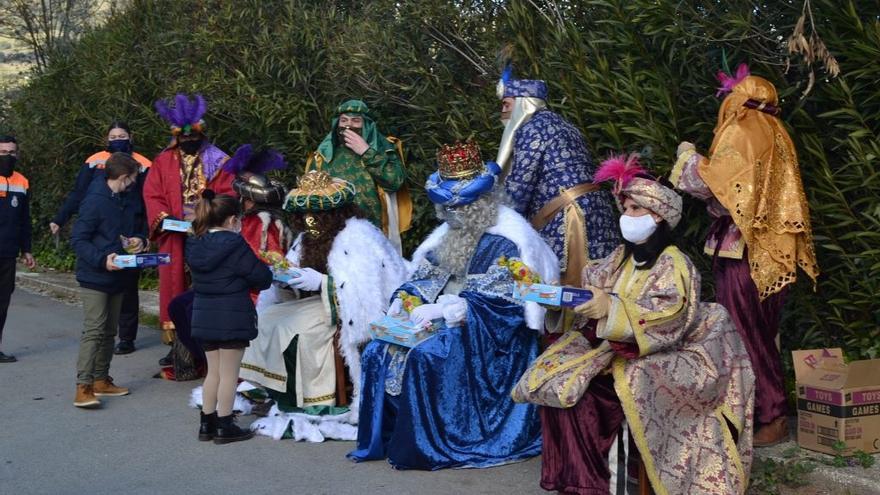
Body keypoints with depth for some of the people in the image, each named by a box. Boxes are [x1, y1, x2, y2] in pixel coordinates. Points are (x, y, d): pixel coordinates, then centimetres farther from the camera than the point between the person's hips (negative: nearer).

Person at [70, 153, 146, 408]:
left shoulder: (128, 202, 8)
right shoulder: (95, 201, -16)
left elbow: (139, 228, 22)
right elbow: (78, 239, -17)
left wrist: (139, 239, -1)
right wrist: (102, 259, -28)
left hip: (117, 277, 8)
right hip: (94, 277, -8)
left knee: (109, 331, 14)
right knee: (94, 330, -12)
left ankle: (101, 380, 24)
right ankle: (83, 387, -10)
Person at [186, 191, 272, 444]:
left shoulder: (196, 244, 3)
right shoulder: (234, 245, -16)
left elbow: (199, 274, 12)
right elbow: (262, 277, -13)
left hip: (204, 316, 6)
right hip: (232, 317, -6)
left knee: (213, 371, 17)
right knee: (229, 373, 4)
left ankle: (207, 423, 23)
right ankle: (224, 426, 10)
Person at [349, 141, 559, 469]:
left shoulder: (506, 242, -13)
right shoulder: (451, 233, 11)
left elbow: (500, 304, -20)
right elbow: (425, 276, 14)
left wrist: (443, 309, -25)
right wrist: (404, 301, -6)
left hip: (489, 334, -8)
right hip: (442, 321, 8)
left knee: (425, 357, -32)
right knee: (379, 352, -10)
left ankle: (426, 447, -17)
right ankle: (384, 438, -1)